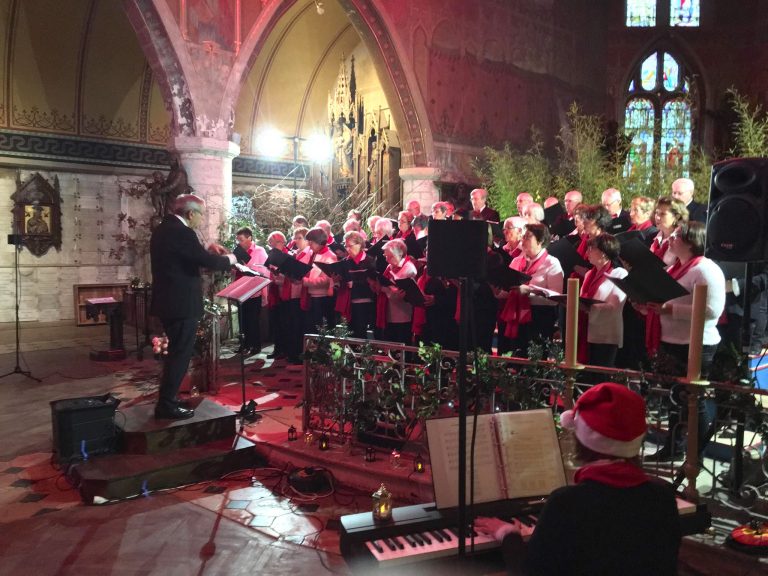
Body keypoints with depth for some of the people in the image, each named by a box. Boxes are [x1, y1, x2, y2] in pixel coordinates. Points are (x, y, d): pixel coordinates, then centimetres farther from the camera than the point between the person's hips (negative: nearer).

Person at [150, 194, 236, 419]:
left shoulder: (163, 229, 12)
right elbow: (207, 261, -21)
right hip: (182, 303, -10)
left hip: (168, 300, 10)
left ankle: (167, 399, 29)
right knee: (180, 354, -1)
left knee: (176, 352, 20)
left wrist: (207, 250, 13)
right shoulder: (182, 232, -19)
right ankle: (167, 405, 4)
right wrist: (229, 259, -3)